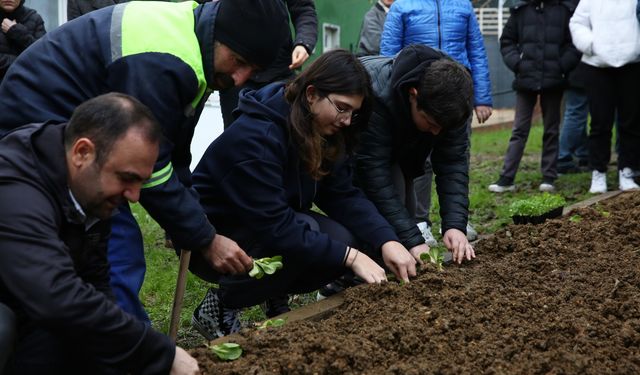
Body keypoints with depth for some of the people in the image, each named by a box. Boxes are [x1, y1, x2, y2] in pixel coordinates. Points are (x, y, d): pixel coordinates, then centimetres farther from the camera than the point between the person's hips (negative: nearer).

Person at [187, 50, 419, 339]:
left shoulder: (319, 132, -4)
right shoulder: (256, 137, -30)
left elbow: (343, 196, -7)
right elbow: (274, 226, -33)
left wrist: (387, 241, -23)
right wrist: (349, 256, -32)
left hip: (268, 226, 8)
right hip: (211, 238, -8)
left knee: (345, 239, -14)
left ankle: (275, 298, 6)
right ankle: (221, 305, -13)